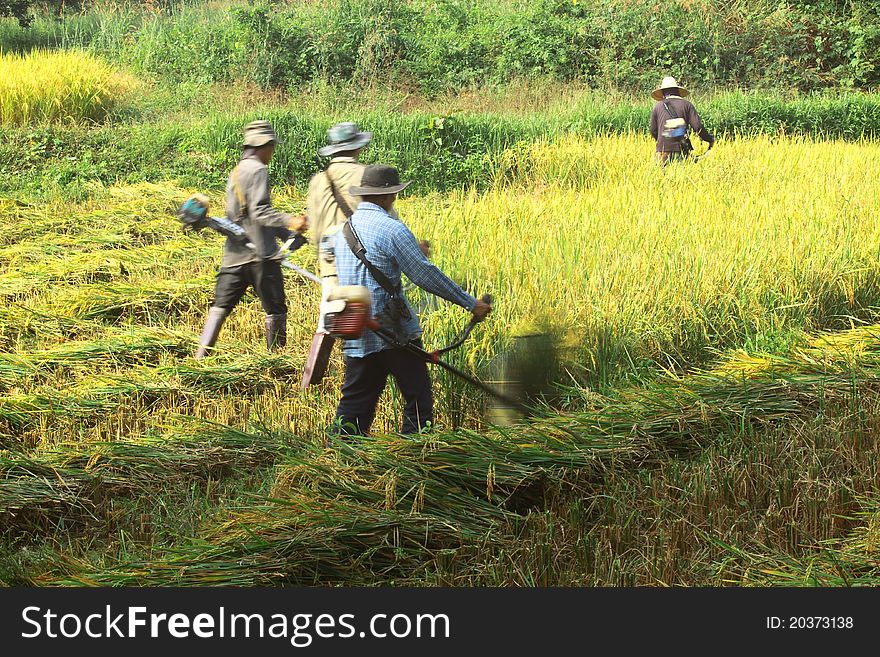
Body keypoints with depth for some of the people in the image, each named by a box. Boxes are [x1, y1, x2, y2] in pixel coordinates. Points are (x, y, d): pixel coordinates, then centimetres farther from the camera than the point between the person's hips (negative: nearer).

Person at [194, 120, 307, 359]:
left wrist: (287, 234, 24)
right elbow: (260, 212, -20)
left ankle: (201, 356, 2)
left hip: (234, 254, 8)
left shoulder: (236, 173, 20)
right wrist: (289, 221, -28)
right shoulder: (257, 170, -9)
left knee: (221, 307, 8)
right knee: (276, 309, 3)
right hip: (260, 254, -8)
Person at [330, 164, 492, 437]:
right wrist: (471, 304, -5)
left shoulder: (345, 228, 11)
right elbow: (425, 275, -12)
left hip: (356, 338, 7)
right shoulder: (391, 229, -12)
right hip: (393, 332, -7)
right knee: (418, 398, 4)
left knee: (355, 402, 12)